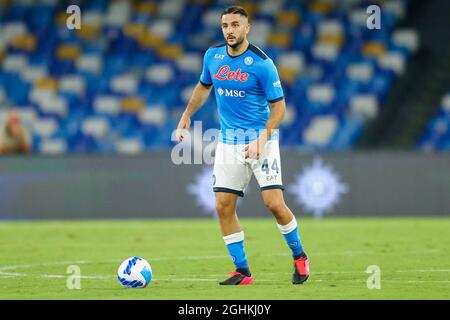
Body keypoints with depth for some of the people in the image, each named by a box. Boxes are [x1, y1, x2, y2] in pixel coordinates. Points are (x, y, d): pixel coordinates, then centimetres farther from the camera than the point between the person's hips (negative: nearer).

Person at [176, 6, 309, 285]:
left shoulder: (262, 63, -14)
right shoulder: (213, 56, 3)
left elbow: (279, 105, -11)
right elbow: (204, 86, 23)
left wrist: (262, 138, -22)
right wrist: (186, 116, 19)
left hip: (261, 139, -5)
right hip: (228, 142, 5)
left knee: (274, 203, -13)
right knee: (223, 206, -2)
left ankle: (299, 257, 11)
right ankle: (242, 272, 8)